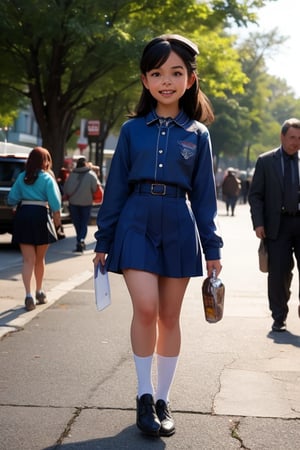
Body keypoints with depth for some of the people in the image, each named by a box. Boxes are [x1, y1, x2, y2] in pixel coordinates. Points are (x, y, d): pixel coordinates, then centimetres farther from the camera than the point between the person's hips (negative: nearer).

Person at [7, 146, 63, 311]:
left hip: (22, 216, 2)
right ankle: (39, 292, 29)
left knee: (28, 260, -1)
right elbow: (54, 202, -11)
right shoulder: (47, 178, -4)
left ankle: (29, 295, -16)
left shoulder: (22, 177, 7)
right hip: (40, 216, -2)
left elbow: (11, 199, 6)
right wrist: (57, 219, 1)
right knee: (39, 260, 15)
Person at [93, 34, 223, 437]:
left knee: (169, 316, 5)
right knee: (146, 308, -16)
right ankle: (145, 395, 1)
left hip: (180, 227, 1)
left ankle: (162, 400, 18)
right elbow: (116, 188, 7)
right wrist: (103, 242, 5)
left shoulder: (197, 134, 6)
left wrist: (212, 248, 3)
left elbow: (205, 195, 7)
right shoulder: (132, 129, 5)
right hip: (137, 224, -1)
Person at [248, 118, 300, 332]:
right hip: (278, 224, -1)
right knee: (278, 273, 0)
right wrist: (258, 223, -6)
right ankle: (279, 318, 12)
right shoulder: (266, 161, 4)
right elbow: (255, 194, 4)